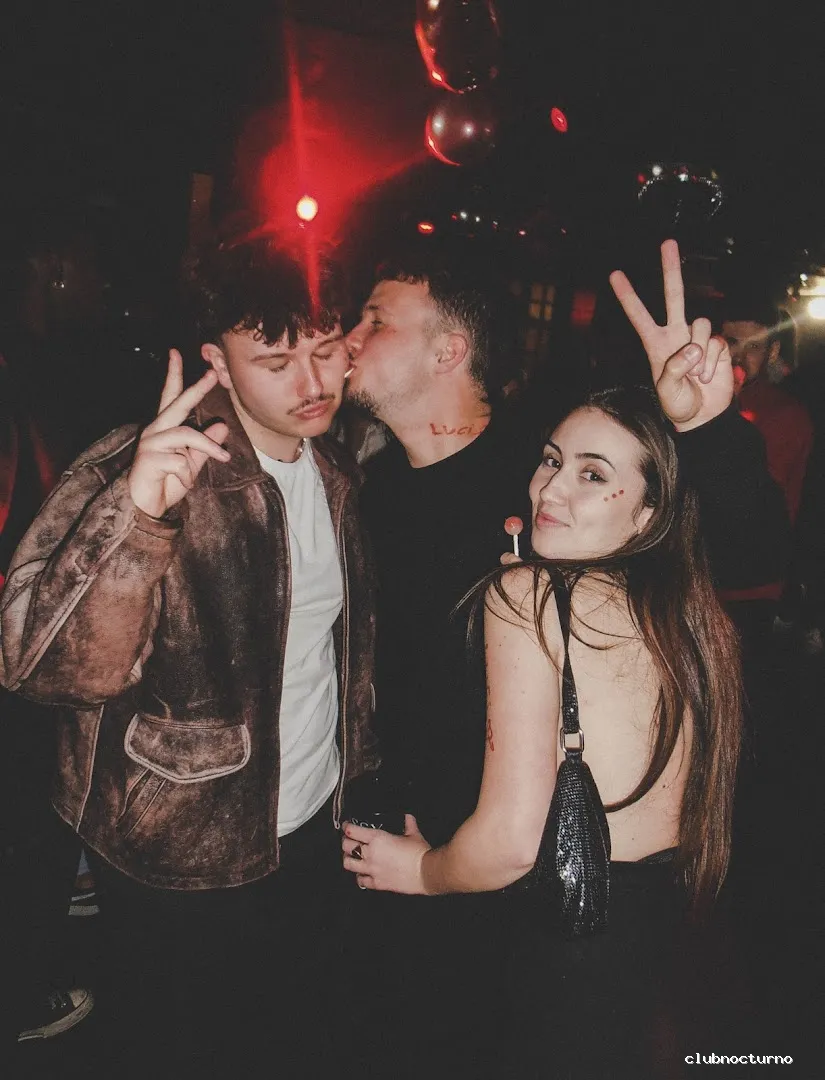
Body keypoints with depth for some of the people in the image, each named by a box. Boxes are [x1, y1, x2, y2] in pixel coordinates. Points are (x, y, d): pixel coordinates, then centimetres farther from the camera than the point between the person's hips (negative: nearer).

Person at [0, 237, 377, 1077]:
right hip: (184, 860, -5)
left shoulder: (334, 468, -1)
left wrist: (353, 767, 8)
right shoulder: (138, 470, -21)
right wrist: (136, 511, -47)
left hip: (312, 833, 5)